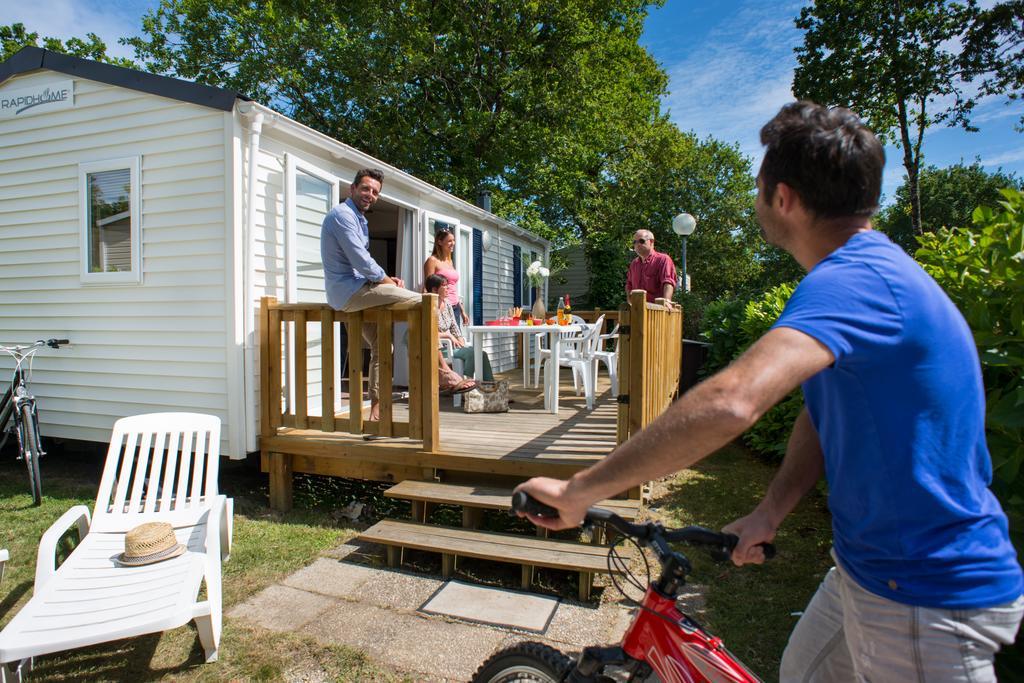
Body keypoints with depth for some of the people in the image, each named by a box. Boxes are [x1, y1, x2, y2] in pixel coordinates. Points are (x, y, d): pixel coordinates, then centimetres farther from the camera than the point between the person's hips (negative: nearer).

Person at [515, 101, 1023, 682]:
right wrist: (771, 511, -7)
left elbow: (731, 401, -44)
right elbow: (824, 409, 6)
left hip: (931, 599, -9)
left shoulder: (853, 280, -28)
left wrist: (577, 492, -36)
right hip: (871, 566, 9)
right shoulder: (865, 272, 7)